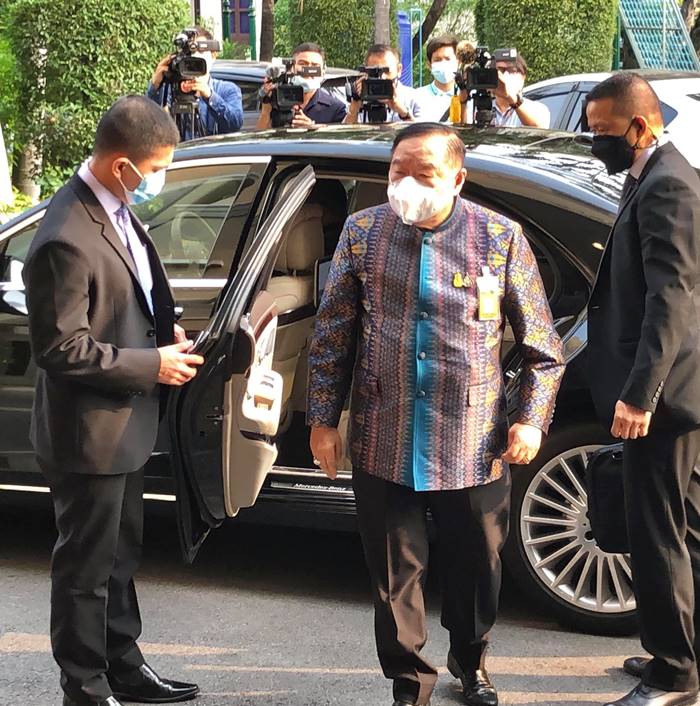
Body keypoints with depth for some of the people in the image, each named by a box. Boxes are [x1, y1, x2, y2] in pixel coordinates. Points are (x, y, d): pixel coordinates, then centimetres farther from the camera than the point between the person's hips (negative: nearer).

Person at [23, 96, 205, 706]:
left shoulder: (117, 207, 0)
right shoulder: (68, 240, -28)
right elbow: (62, 349, -24)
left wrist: (165, 327, 1)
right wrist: (152, 365, -19)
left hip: (126, 423, 9)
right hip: (90, 433, -9)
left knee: (121, 556, 23)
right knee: (87, 566, 8)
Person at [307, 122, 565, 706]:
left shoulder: (501, 237, -3)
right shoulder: (363, 232, 1)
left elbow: (542, 344, 4)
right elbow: (332, 336, 6)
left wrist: (533, 419, -4)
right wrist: (323, 418, 4)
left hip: (475, 445, 0)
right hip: (383, 444, 1)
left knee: (476, 569, 14)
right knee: (395, 574, 8)